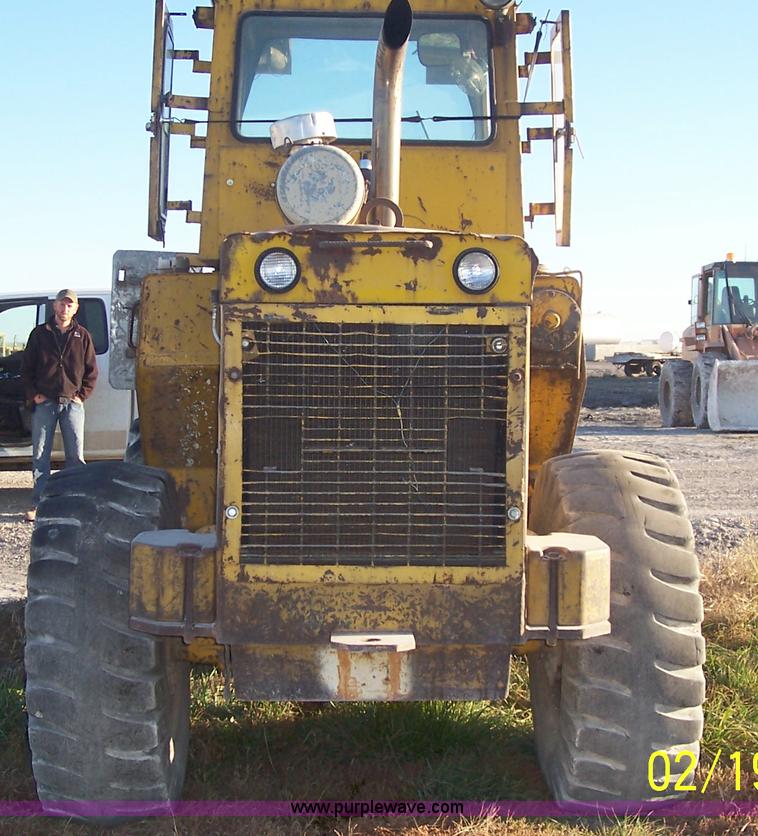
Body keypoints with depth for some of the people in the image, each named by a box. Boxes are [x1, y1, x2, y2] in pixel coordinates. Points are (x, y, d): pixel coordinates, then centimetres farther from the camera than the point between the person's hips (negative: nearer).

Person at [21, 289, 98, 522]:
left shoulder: (82, 336, 7)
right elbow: (26, 368, 8)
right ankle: (39, 503, 9)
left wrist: (82, 395, 0)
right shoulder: (40, 334, 6)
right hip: (44, 403, 0)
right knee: (40, 456, 2)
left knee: (76, 456, 0)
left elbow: (91, 371, 10)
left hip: (72, 403, 0)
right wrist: (33, 395, -2)